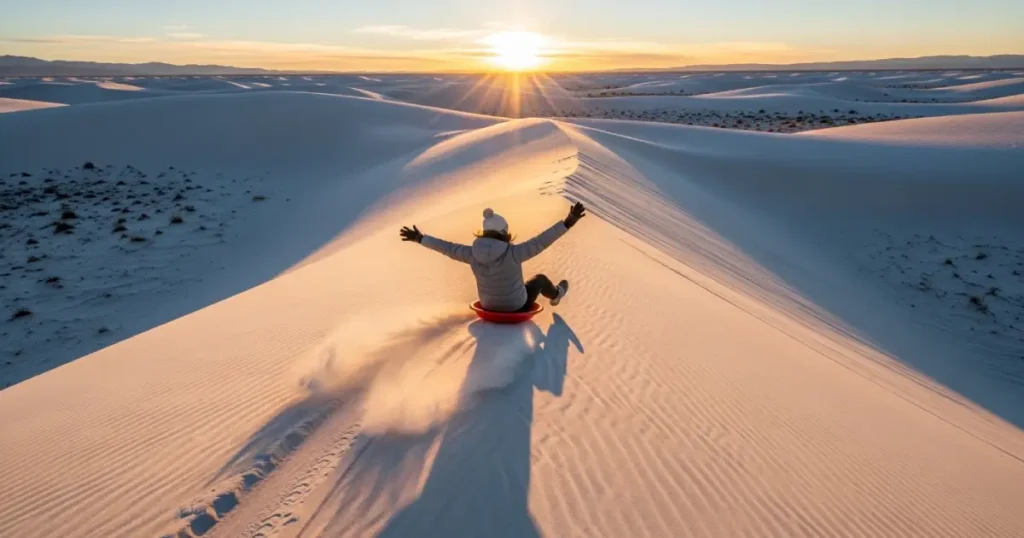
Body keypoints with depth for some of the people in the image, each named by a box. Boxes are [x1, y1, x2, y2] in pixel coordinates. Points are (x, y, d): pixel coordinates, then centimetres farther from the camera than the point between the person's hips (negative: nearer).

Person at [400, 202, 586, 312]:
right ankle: (555, 295, 59)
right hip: (517, 308, -3)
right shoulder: (512, 253, -32)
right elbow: (541, 241, -33)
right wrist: (568, 223, -31)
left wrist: (420, 238, 8)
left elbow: (448, 248, -6)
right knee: (540, 279, 26)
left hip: (490, 307, 4)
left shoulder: (473, 254, -18)